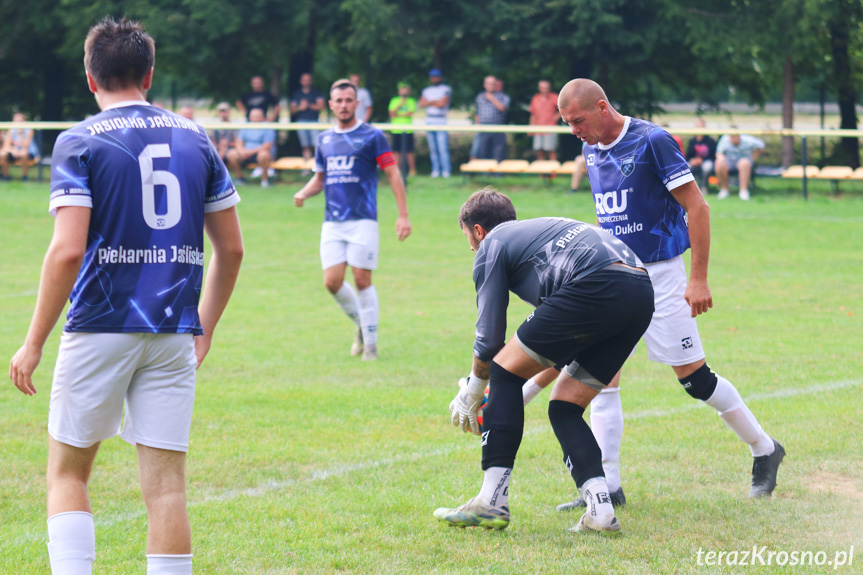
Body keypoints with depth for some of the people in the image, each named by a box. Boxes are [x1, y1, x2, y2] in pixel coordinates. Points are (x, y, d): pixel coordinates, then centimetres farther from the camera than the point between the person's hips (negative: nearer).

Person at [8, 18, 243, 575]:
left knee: (67, 473, 11)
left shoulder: (79, 142, -4)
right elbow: (231, 248, 10)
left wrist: (34, 343, -8)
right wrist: (205, 329, 21)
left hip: (100, 329, -3)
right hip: (174, 336, 3)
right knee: (166, 486, 3)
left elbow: (68, 250, -14)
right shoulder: (194, 139, 9)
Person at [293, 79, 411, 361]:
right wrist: (304, 192, 2)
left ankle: (371, 343, 4)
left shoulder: (372, 136, -1)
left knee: (362, 280, -7)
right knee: (332, 282, -3)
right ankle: (361, 324, 22)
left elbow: (393, 173, -3)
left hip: (363, 220, -4)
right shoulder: (324, 139, 14)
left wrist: (403, 215, -10)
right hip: (332, 222, 5)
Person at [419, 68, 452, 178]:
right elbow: (421, 103, 4)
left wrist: (430, 102, 2)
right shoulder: (427, 90, 17)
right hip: (429, 121, 5)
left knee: (443, 147, -12)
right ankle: (435, 170, 6)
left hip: (442, 122, -5)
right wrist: (434, 102, -5)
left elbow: (442, 103, -10)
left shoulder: (446, 89, 2)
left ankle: (446, 170, -8)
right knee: (433, 148, 3)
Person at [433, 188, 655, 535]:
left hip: (597, 286, -8)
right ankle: (600, 511, 2)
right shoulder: (539, 230, 38)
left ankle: (492, 502, 1)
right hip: (643, 293, 8)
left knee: (506, 371, 6)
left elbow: (490, 338, 11)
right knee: (564, 409, 17)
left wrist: (471, 392, 26)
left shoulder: (492, 245, 15)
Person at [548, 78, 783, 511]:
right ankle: (606, 485, 1)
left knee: (692, 376, -3)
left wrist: (698, 279, -18)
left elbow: (697, 208, -15)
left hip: (659, 273, -7)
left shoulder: (652, 141, -15)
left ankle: (764, 450, 15)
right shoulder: (592, 150, 8)